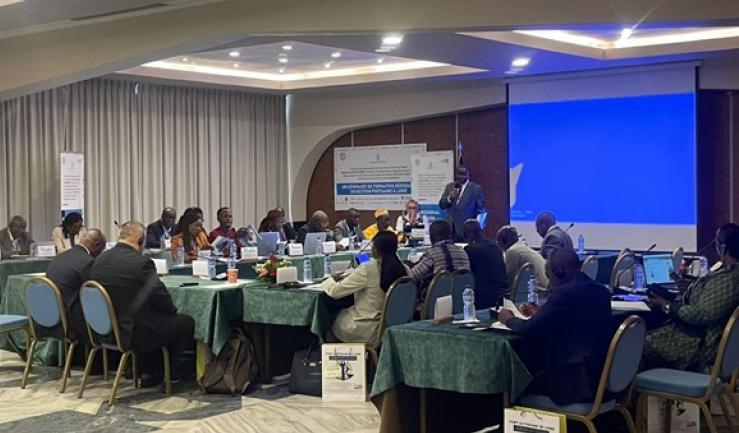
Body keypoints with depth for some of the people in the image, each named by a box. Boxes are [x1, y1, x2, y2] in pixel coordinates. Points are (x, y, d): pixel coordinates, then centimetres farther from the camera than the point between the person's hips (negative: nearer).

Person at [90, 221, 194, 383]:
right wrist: (173, 310, 4)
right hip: (132, 334, -8)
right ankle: (172, 372, 21)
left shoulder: (100, 259, 4)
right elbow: (160, 296, -17)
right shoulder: (141, 262, -19)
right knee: (186, 323, 8)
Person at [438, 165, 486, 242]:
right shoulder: (449, 186, 13)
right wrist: (449, 198, -9)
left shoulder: (476, 188, 1)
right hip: (450, 228, 3)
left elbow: (480, 209, 1)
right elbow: (441, 205, 10)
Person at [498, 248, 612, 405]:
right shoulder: (600, 290, 9)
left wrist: (508, 319, 5)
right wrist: (539, 313, 22)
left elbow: (528, 330, -14)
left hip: (576, 381, -9)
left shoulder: (565, 293, -17)